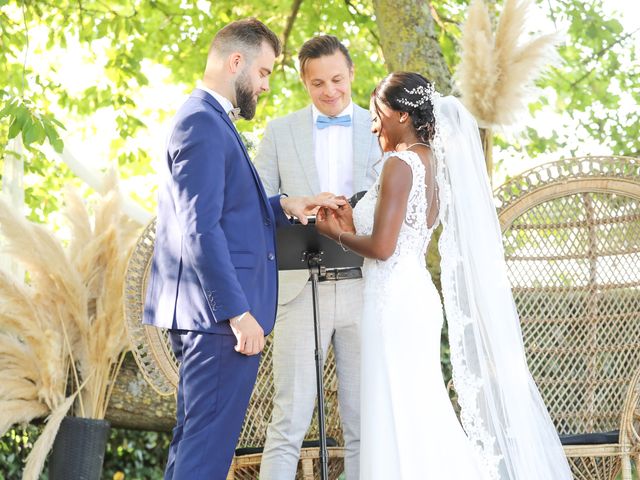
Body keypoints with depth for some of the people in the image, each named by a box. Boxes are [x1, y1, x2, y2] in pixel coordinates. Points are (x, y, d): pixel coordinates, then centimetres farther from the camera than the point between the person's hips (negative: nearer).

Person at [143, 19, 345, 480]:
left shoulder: (209, 120, 19)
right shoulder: (203, 123, -14)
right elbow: (200, 231, -21)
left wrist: (282, 206, 11)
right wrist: (238, 313, -21)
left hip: (210, 317, 11)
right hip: (220, 318, -11)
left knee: (193, 441, 14)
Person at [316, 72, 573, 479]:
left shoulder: (401, 163, -13)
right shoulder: (433, 163, 14)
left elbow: (382, 247, -19)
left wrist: (337, 233, -3)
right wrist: (351, 227, 10)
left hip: (396, 303, -9)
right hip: (416, 297, 9)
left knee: (399, 421, -4)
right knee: (423, 419, 14)